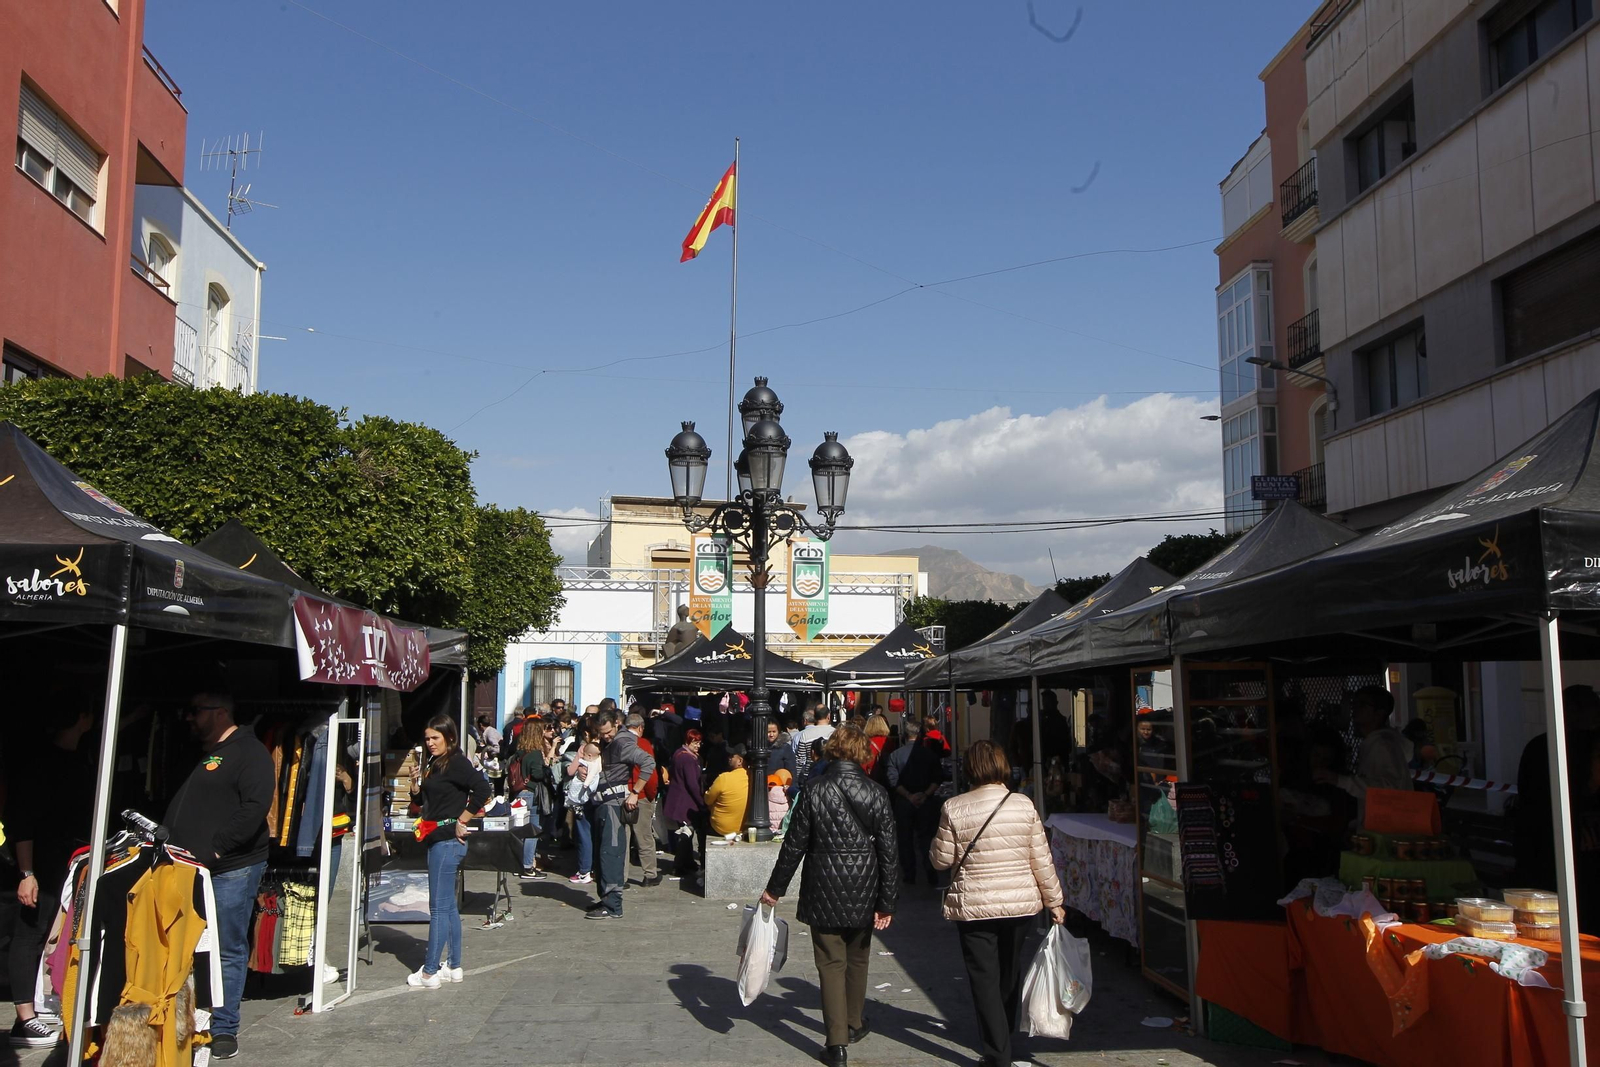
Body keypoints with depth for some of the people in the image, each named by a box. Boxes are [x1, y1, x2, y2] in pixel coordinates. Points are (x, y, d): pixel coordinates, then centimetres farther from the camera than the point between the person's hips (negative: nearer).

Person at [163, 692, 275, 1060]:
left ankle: (224, 1029, 6)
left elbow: (255, 807, -18)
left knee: (228, 951, -1)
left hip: (231, 869, -8)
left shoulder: (249, 752, -7)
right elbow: (176, 807, 25)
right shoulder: (196, 753, 20)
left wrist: (215, 848, -20)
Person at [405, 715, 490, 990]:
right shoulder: (435, 764, 15)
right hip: (438, 841, 10)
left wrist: (462, 821, -20)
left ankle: (430, 972, 0)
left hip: (447, 841, -10)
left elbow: (482, 789, -26)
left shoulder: (456, 763, -13)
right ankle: (453, 966, 22)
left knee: (439, 907, -5)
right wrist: (416, 784, 0)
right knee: (448, 906, 14)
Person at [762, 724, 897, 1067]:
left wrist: (775, 888, 5)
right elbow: (887, 850, -5)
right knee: (857, 960, 21)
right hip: (864, 894, 2)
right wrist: (886, 902, 2)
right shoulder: (876, 794, -7)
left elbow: (793, 845, -6)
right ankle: (854, 1024, 38)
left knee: (831, 964, 5)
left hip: (824, 893, -2)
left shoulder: (813, 793, -11)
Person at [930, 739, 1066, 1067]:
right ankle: (1005, 1034, 41)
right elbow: (1041, 861, -1)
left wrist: (938, 840, 15)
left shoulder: (954, 809, -11)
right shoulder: (1023, 805, -5)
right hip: (1021, 904, 3)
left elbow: (941, 860, -4)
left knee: (985, 979, 5)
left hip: (973, 907, -3)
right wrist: (1054, 902, 9)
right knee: (1010, 972, 22)